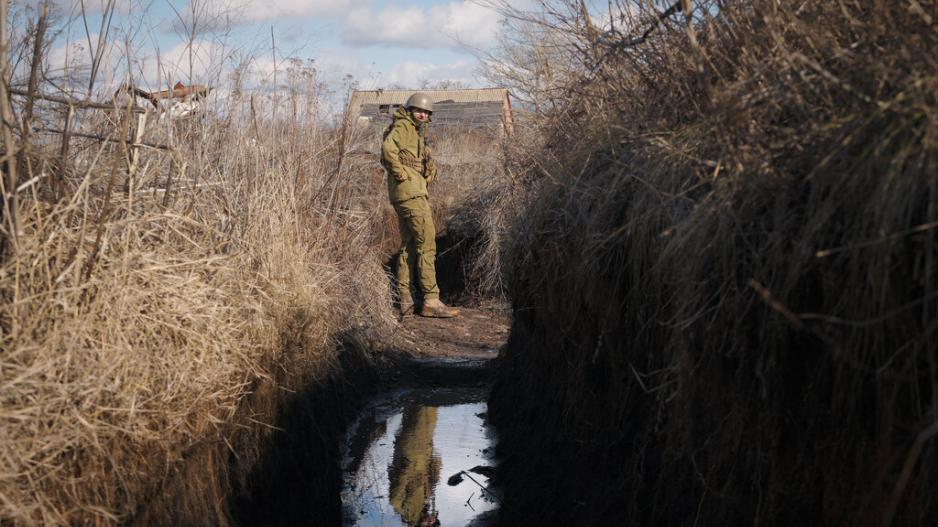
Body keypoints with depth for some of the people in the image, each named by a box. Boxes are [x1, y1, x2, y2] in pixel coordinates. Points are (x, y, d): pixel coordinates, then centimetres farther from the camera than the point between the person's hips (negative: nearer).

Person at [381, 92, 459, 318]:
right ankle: (431, 301, -13)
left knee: (409, 245, 12)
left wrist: (431, 170, 17)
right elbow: (388, 148, -25)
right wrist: (401, 173, -19)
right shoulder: (403, 126, -7)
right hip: (409, 190, -11)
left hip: (415, 191, 11)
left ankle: (404, 299, 15)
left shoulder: (418, 133, 23)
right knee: (427, 242, -12)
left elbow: (428, 159, 36)